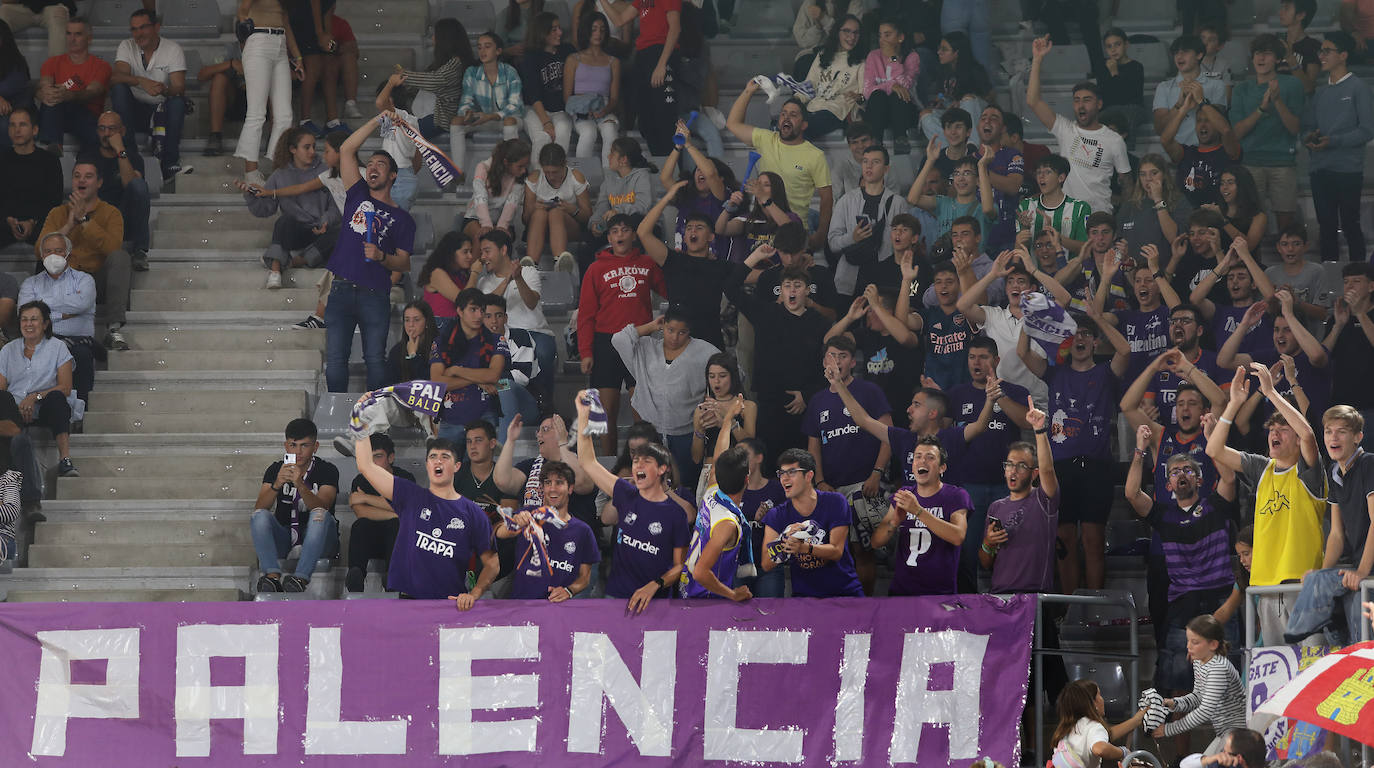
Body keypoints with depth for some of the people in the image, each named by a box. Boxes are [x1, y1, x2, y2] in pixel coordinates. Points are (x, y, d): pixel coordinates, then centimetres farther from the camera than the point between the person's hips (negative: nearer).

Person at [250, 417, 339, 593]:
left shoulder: (327, 471, -3)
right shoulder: (276, 469, 3)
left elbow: (321, 506, -21)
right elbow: (259, 508, -11)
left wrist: (300, 485, -38)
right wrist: (276, 485, -30)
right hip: (284, 537, 2)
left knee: (321, 514, -32)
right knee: (260, 516, -24)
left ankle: (301, 577, -46)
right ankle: (273, 576, -41)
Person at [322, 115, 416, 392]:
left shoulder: (402, 219, 13)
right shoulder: (358, 195, 17)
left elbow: (404, 264, 7)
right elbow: (347, 150, 11)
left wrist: (381, 257, -13)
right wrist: (378, 121, 7)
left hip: (375, 294, -2)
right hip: (341, 290, 2)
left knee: (375, 359, -5)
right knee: (335, 357, -5)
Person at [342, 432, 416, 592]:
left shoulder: (405, 477, 1)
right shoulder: (361, 481, 5)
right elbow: (361, 512, -13)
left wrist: (366, 498, -13)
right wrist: (395, 514, -20)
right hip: (370, 541, 1)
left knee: (396, 525, -34)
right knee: (360, 525, -31)